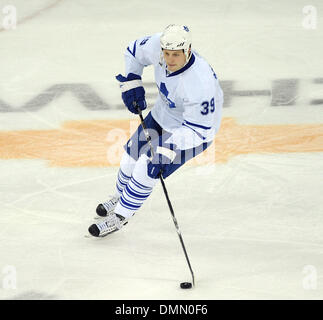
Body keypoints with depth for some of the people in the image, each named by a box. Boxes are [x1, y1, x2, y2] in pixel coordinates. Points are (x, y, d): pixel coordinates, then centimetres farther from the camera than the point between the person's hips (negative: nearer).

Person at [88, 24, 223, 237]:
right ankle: (121, 196, 44)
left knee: (148, 168, -12)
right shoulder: (157, 44, -23)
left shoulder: (199, 83, -40)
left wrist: (169, 148, -40)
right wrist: (131, 83, -8)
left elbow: (198, 130, -32)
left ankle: (120, 215, 9)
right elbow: (135, 52, 2)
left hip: (193, 126, -7)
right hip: (163, 114, 7)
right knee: (132, 154, 16)